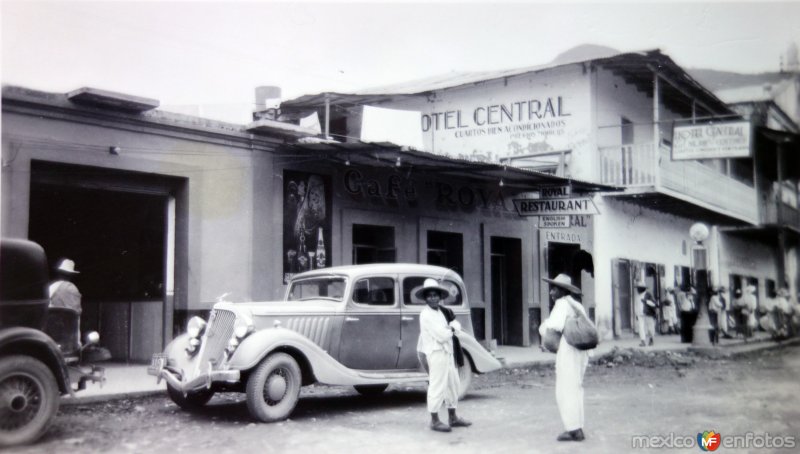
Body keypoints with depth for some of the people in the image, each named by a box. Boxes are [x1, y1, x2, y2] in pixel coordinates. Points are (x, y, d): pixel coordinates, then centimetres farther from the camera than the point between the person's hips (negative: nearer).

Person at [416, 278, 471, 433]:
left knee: (453, 384, 15)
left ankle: (453, 417, 27)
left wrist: (452, 327, -9)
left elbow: (456, 326, 12)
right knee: (437, 386, -6)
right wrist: (451, 330, -2)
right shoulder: (427, 315, -14)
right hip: (436, 353, -10)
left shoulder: (440, 311, 15)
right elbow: (442, 336, -19)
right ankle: (434, 420, 4)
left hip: (447, 352, 10)